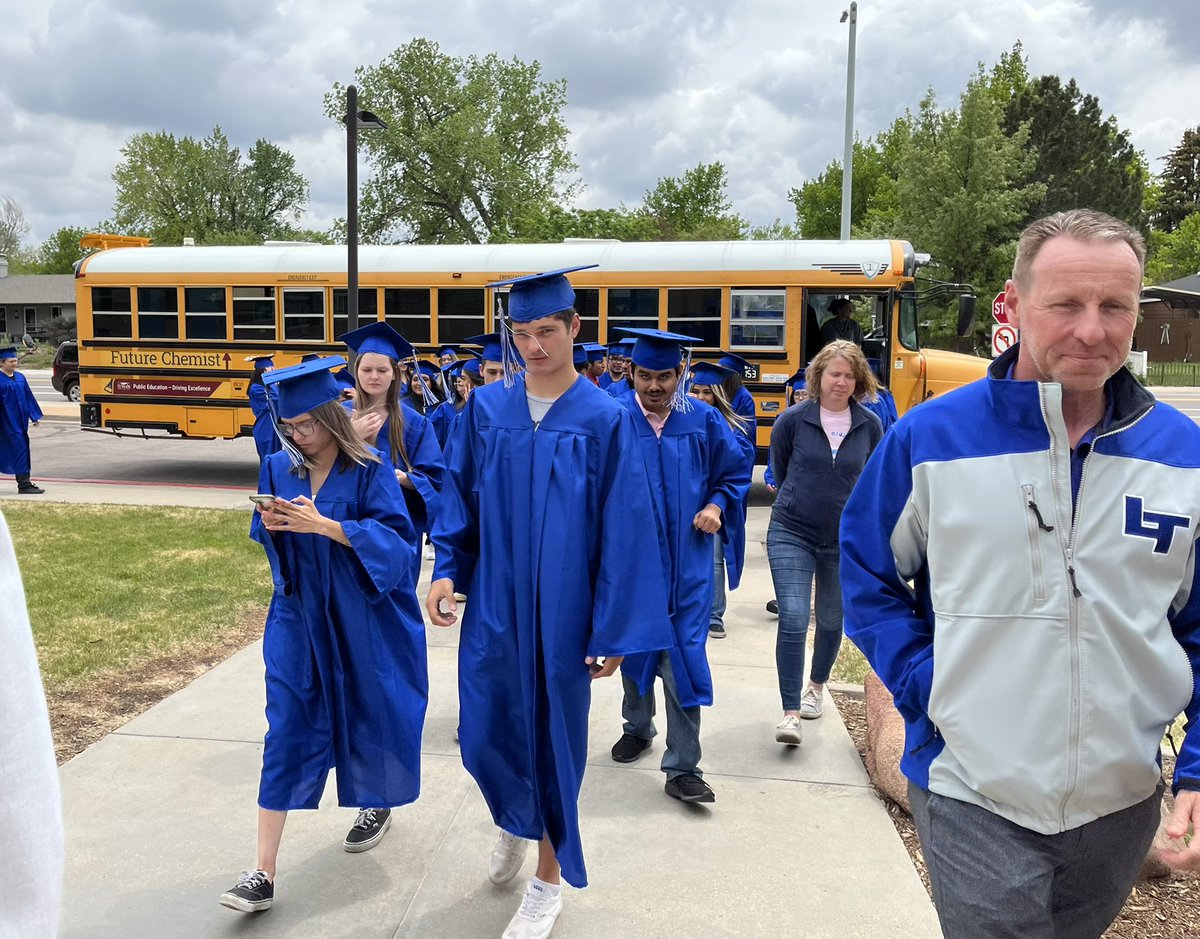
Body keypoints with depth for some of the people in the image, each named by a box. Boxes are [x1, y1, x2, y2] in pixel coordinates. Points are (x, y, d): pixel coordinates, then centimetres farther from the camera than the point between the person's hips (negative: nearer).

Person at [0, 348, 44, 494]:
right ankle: (24, 485, -5)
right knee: (20, 449, -9)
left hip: (20, 421, 7)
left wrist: (35, 416, 12)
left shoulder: (20, 377, 9)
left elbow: (28, 397, 13)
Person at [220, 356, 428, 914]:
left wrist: (324, 525, -27)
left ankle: (378, 802, 44)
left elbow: (394, 540, -17)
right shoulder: (278, 468, 2)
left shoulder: (370, 471, -10)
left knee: (367, 713, 13)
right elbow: (263, 541, 9)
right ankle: (264, 873, 0)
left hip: (361, 621, -3)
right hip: (298, 617, 3)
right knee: (286, 730, -2)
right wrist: (272, 526, -15)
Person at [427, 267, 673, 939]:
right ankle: (517, 822, 46)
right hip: (493, 606, 3)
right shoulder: (485, 408, 0)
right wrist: (448, 570, -5)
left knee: (556, 740, 8)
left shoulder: (606, 420, -9)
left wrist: (616, 631, -10)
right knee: (483, 735, 12)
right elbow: (459, 497, 8)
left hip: (564, 614, -3)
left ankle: (549, 883, 29)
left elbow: (626, 531, -9)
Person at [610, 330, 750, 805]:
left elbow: (735, 471, 10)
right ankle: (638, 726, 41)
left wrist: (716, 505, -7)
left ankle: (683, 768, 5)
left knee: (683, 656, -4)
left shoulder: (703, 419, -1)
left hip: (686, 561, 0)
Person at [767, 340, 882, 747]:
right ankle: (791, 712, -8)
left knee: (831, 619, 17)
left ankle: (816, 686, 42)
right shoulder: (793, 419, -7)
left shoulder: (870, 425, -3)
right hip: (791, 533, -2)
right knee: (793, 619, -13)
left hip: (844, 540, 2)